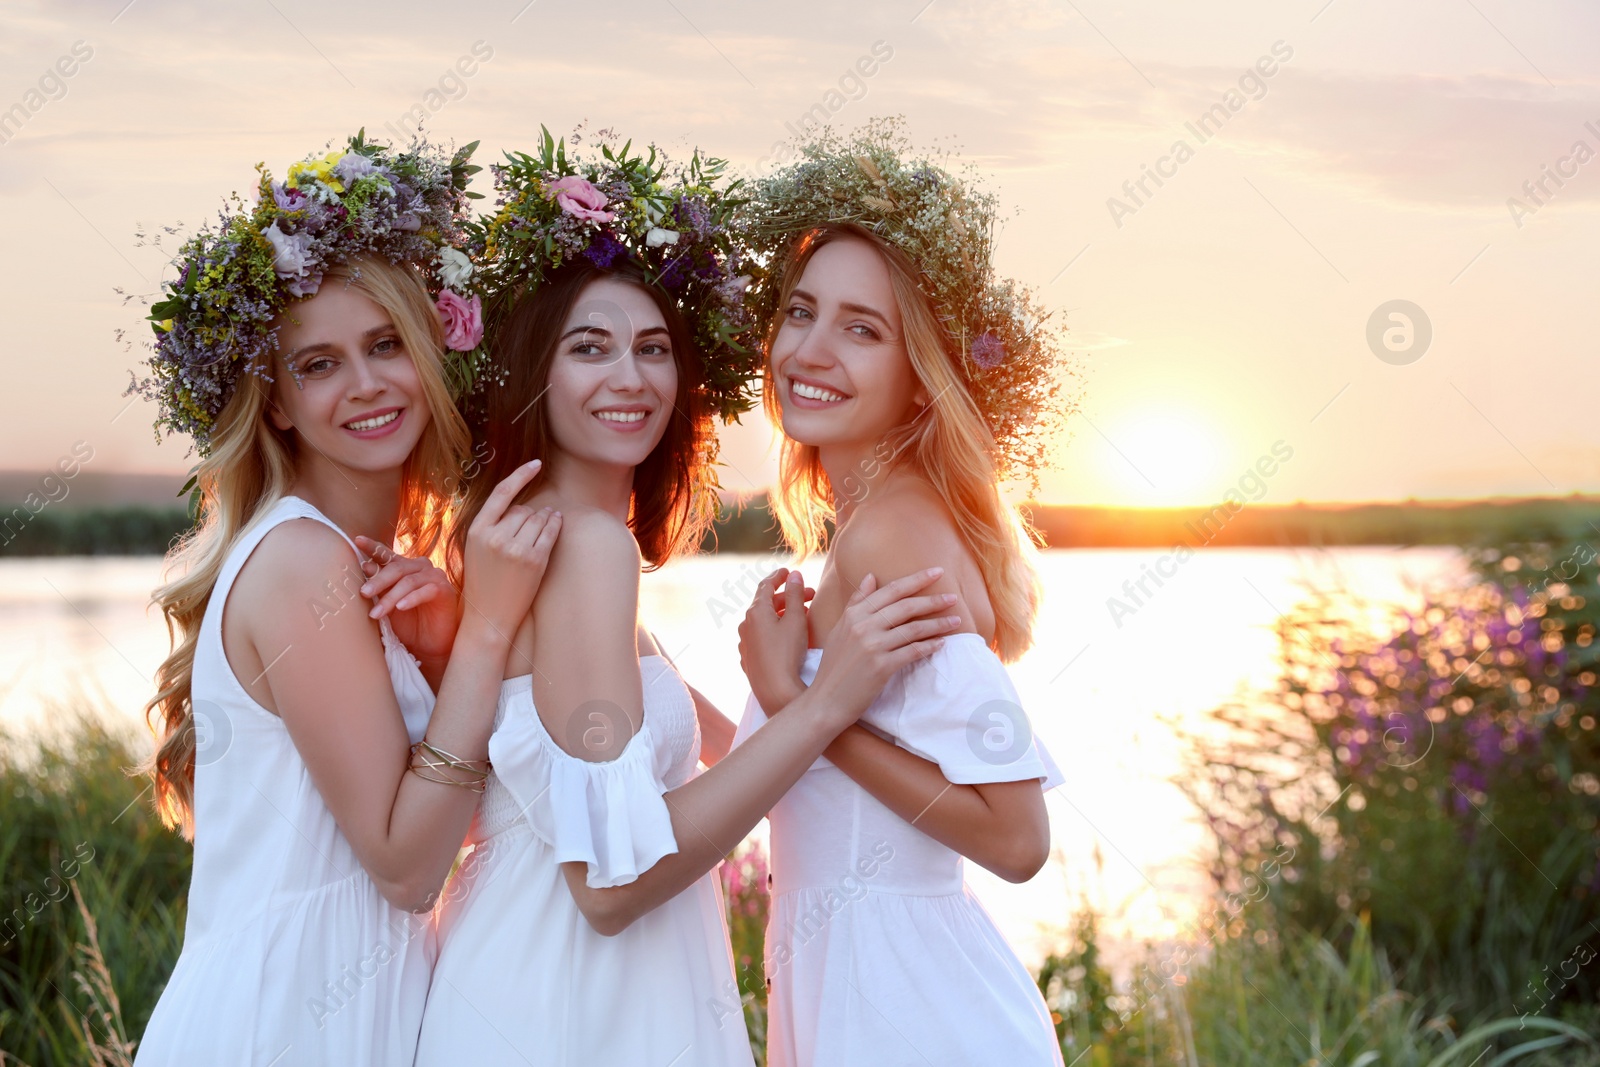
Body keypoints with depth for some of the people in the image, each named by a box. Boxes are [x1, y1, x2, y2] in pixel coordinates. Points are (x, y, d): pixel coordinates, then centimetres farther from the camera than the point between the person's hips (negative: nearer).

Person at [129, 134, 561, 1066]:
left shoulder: (368, 560, 8)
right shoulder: (303, 561, -18)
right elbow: (408, 866, -18)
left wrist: (438, 639, -8)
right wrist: (487, 624, -21)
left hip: (357, 989, 8)